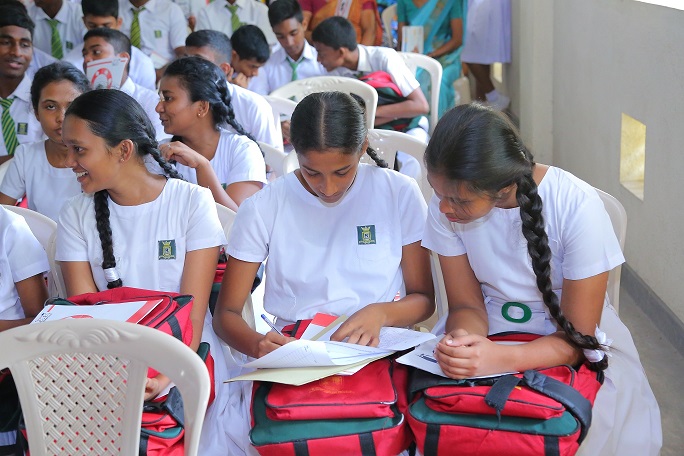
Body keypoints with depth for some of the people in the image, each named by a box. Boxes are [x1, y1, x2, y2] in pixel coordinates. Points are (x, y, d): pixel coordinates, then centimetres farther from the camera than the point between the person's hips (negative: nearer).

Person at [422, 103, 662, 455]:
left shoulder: (576, 206, -25)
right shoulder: (447, 203, -15)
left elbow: (578, 336, -19)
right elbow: (467, 305, -5)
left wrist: (501, 358, -38)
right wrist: (463, 338, -31)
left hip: (571, 338, -2)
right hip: (489, 327, 3)